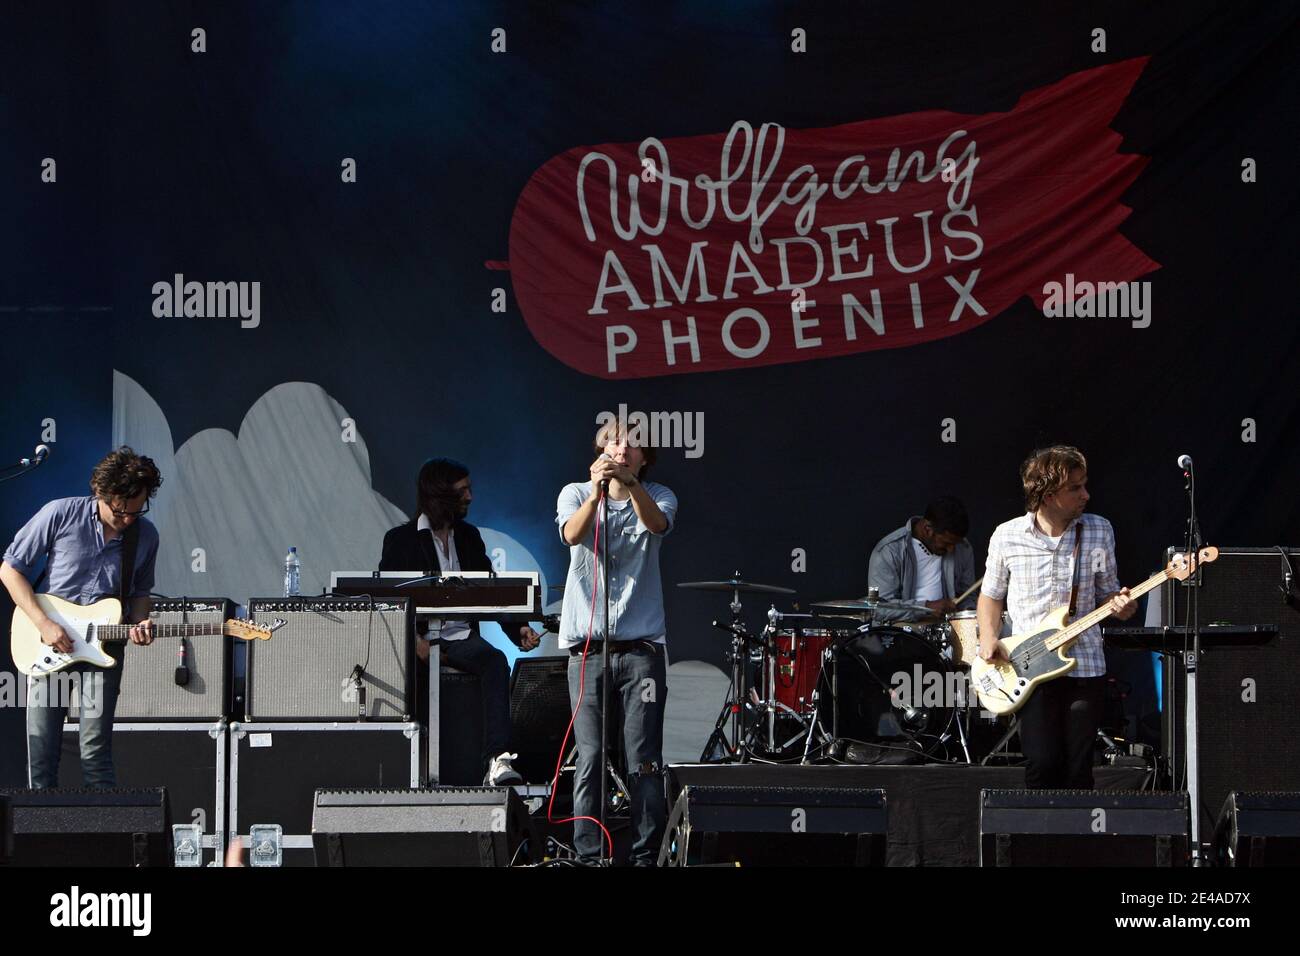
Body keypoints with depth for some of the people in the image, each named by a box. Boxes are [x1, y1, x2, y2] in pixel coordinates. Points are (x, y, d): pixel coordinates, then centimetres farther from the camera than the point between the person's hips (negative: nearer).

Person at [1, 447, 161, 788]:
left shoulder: (146, 535, 1)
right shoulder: (61, 515, -10)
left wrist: (139, 623, -5)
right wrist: (44, 624, -13)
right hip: (49, 647, -2)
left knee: (96, 752, -5)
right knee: (41, 750, -1)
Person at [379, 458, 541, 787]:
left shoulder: (469, 536, 19)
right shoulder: (400, 539, 5)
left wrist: (518, 630, -1)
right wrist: (414, 641, -20)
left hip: (462, 636, 3)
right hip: (420, 639, -3)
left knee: (495, 661, -29)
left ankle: (497, 760, -42)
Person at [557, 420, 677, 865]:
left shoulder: (657, 498, 8)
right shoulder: (576, 494, 8)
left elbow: (657, 522, -17)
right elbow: (572, 534, -15)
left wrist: (630, 483, -36)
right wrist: (598, 492, -33)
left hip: (642, 648, 0)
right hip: (587, 647, 0)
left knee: (644, 761, -4)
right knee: (589, 758, -4)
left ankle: (646, 856, -1)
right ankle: (588, 857, -1)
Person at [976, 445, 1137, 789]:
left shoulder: (1099, 531, 3)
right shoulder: (1007, 536, 0)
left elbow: (1106, 592, 12)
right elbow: (991, 594, 13)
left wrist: (1119, 605, -10)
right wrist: (988, 637, -3)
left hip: (1084, 667, 1)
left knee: (1078, 771, 0)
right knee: (1043, 764, -12)